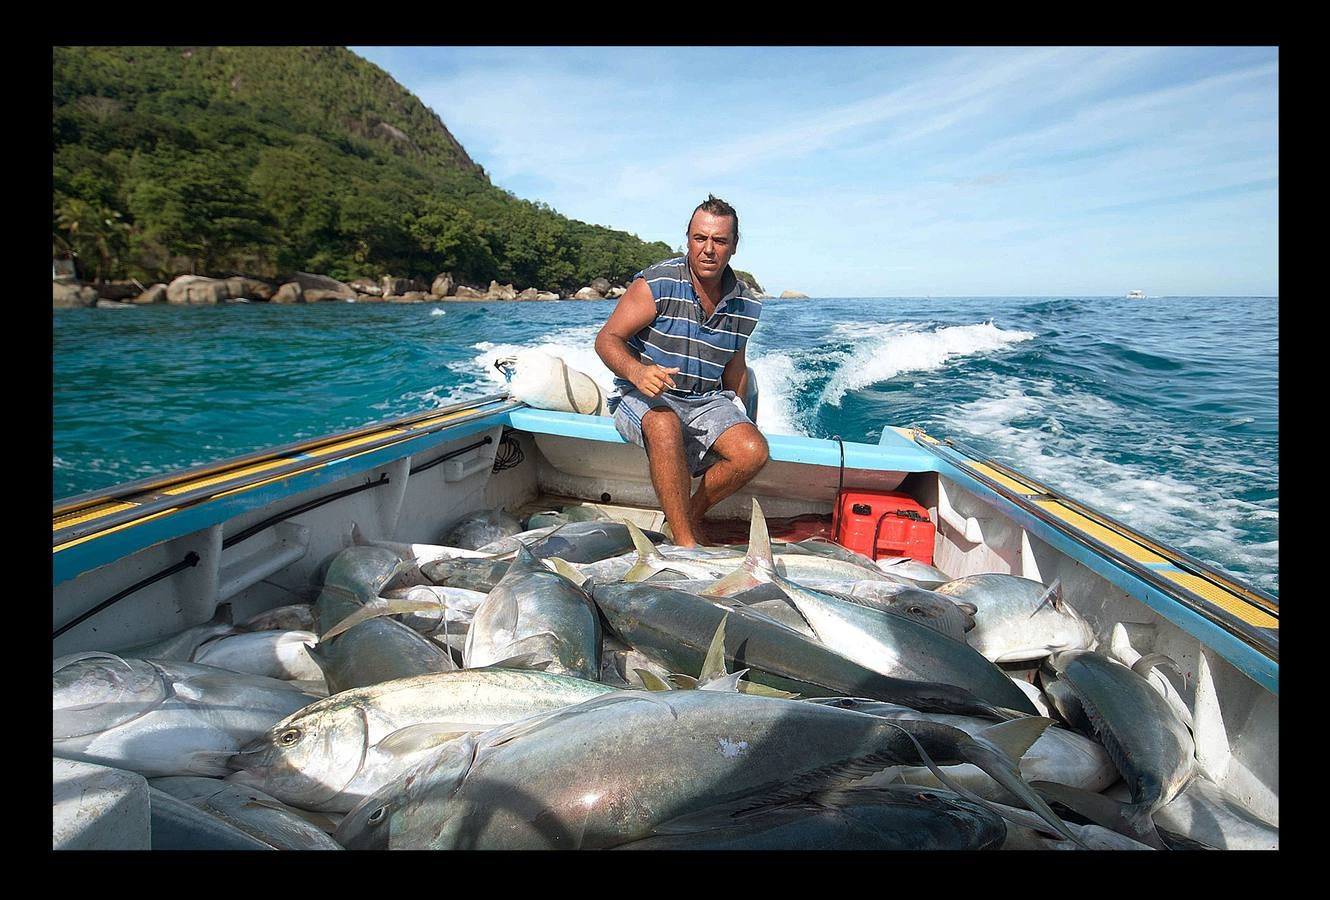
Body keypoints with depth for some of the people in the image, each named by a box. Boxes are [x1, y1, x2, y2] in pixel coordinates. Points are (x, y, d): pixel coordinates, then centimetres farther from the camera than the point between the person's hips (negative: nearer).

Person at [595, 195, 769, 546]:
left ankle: (693, 512, 4)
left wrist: (738, 420, 18)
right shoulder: (656, 284, -12)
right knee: (665, 424, -39)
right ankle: (685, 542, -30)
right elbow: (607, 338, -13)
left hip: (706, 401, 5)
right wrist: (637, 373, -33)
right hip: (642, 397, -4)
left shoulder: (746, 305, 4)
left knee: (753, 451, -21)